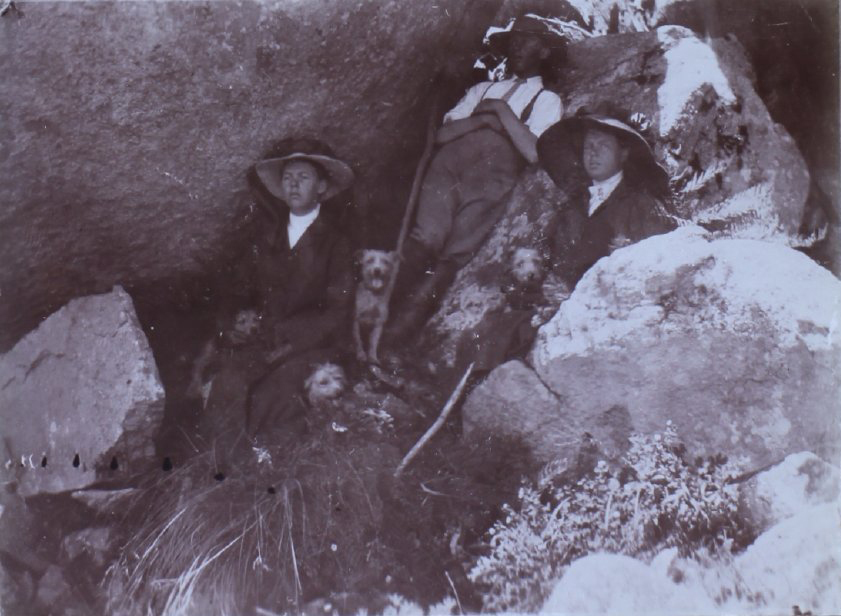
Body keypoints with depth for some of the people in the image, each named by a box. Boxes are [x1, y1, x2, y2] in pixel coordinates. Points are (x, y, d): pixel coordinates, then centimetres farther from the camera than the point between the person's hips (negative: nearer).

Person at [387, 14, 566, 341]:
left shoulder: (547, 100, 19)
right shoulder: (483, 89, 29)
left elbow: (533, 152, 0)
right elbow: (441, 134, 15)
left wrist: (502, 111, 0)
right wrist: (484, 119, 2)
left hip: (495, 170, -3)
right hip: (451, 159, 3)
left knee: (454, 252, -21)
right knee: (425, 237, -22)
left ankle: (401, 329, -23)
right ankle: (390, 310, -27)